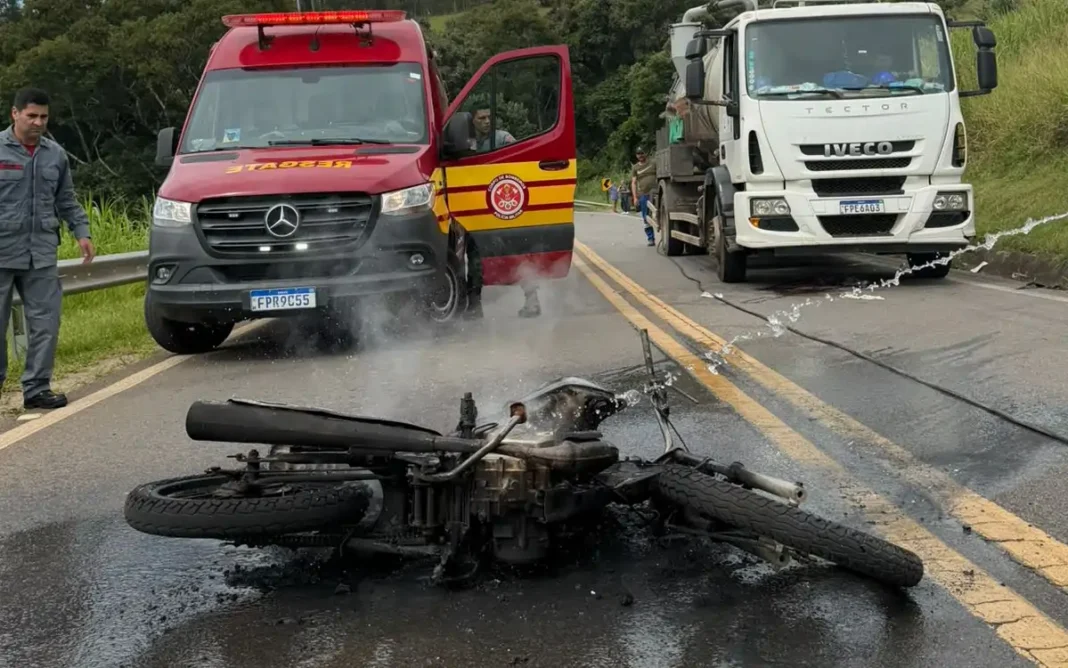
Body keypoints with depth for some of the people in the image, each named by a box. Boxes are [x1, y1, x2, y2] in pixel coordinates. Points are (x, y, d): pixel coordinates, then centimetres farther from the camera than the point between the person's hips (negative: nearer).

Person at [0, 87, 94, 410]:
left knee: (46, 323, 2)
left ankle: (37, 388, 11)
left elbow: (67, 201, 20)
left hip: (42, 255, 4)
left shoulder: (56, 155, 12)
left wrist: (82, 232, 7)